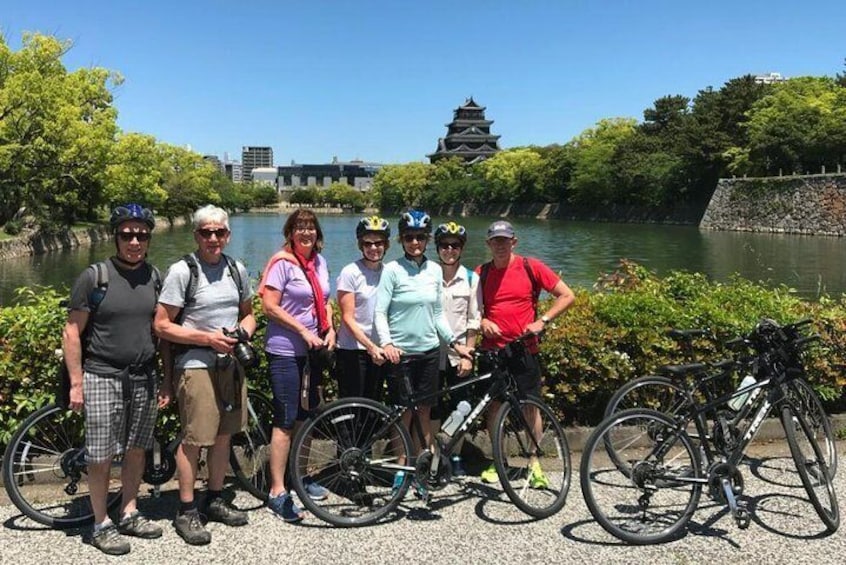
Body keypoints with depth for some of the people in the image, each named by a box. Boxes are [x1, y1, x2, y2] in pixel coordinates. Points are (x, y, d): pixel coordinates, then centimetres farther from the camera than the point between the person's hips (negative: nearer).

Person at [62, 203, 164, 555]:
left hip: (143, 378, 4)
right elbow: (72, 333, -6)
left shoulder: (154, 277, 5)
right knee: (101, 456, 2)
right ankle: (101, 525, 17)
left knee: (136, 449, 13)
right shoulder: (94, 276, -8)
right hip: (102, 378, -4)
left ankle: (129, 514, 28)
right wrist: (76, 383, -9)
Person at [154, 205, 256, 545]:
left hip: (230, 363, 6)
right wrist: (207, 338, -17)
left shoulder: (237, 270, 8)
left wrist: (244, 331, -2)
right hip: (195, 365, -6)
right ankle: (187, 512, 11)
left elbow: (248, 313, 20)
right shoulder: (182, 271, -9)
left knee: (223, 435, 13)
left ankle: (215, 500, 29)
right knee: (193, 440, -3)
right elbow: (162, 326, -10)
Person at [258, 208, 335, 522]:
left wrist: (330, 330, 2)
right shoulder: (282, 262, -11)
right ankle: (277, 493, 3)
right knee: (286, 421, -5)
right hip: (286, 352, -7)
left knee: (306, 417, 15)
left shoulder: (319, 262, 10)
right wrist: (304, 331, -18)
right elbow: (269, 307, -15)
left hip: (314, 350, 7)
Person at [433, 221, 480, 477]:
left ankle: (456, 457, 23)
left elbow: (473, 320, 0)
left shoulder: (471, 278, 1)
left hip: (458, 353, 1)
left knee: (459, 407, 8)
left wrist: (468, 355, -5)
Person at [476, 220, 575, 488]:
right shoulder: (481, 273, 4)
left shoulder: (531, 267, -3)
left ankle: (535, 463, 13)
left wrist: (542, 321, -12)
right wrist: (482, 321, -7)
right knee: (494, 404, 8)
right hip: (492, 349, 2)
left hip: (524, 349, -2)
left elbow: (567, 296, -2)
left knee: (531, 405, 2)